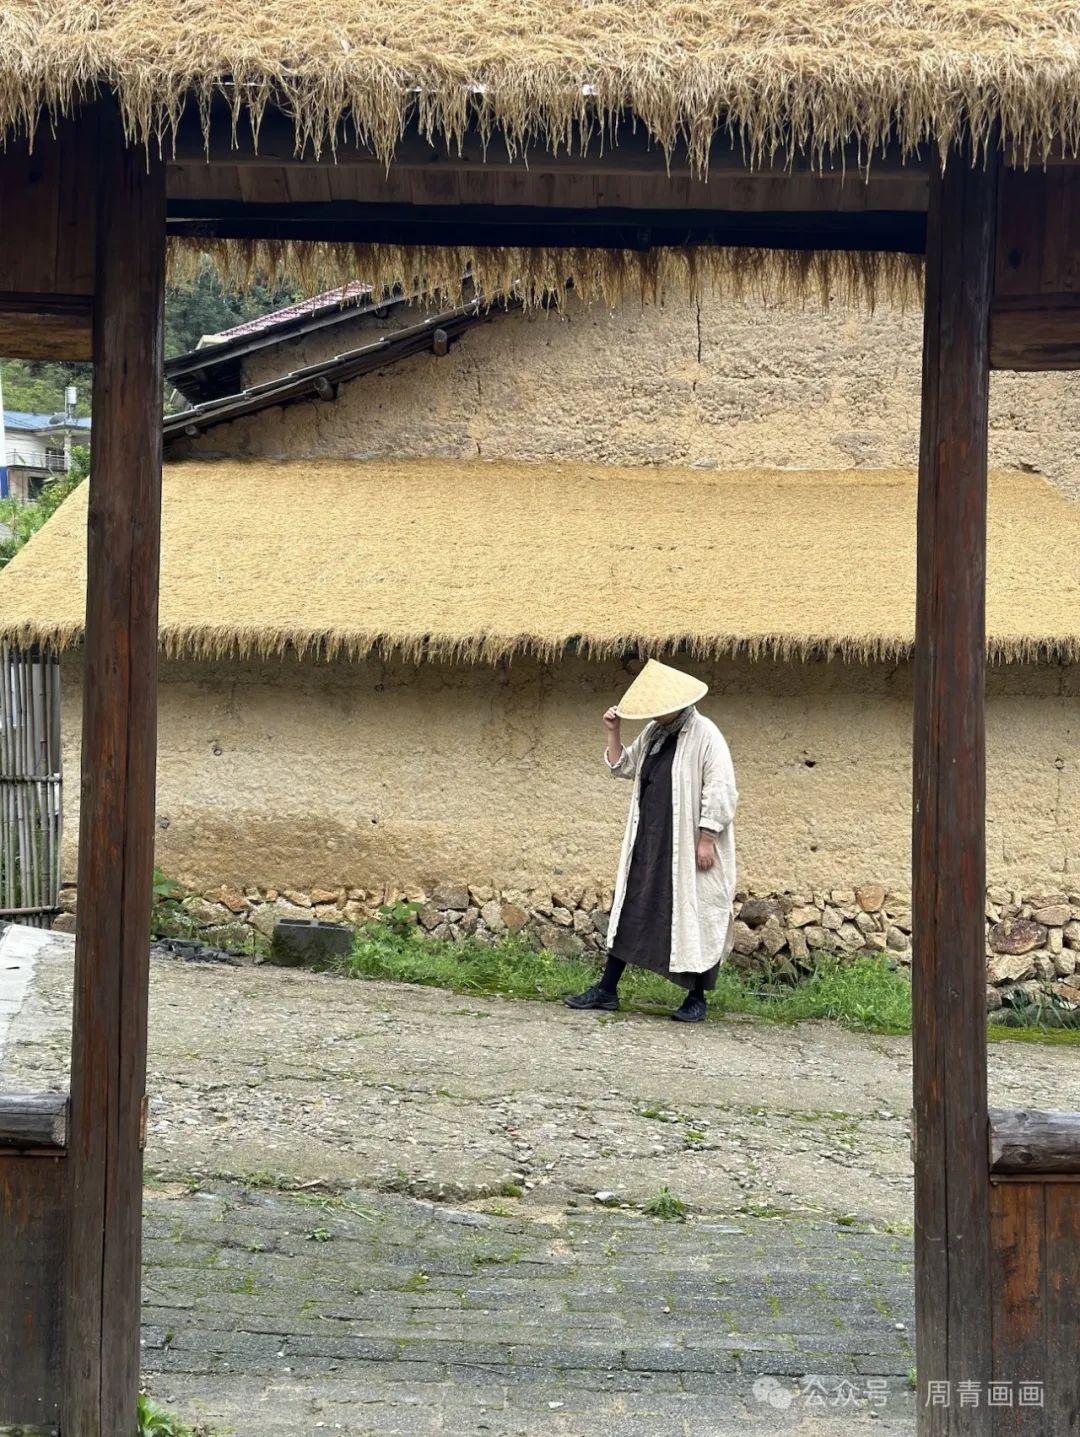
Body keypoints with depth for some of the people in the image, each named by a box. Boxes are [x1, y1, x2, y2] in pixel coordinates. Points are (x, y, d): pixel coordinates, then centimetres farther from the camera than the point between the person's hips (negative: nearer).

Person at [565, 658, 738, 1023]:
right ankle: (607, 990, 16)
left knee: (694, 919, 1)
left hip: (688, 847, -8)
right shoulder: (653, 733, 10)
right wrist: (613, 733, 6)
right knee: (630, 911, 10)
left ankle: (696, 1000, 11)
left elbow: (720, 793, -16)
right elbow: (623, 767, 21)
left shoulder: (704, 736, -13)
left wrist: (706, 840, -18)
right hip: (648, 843, 8)